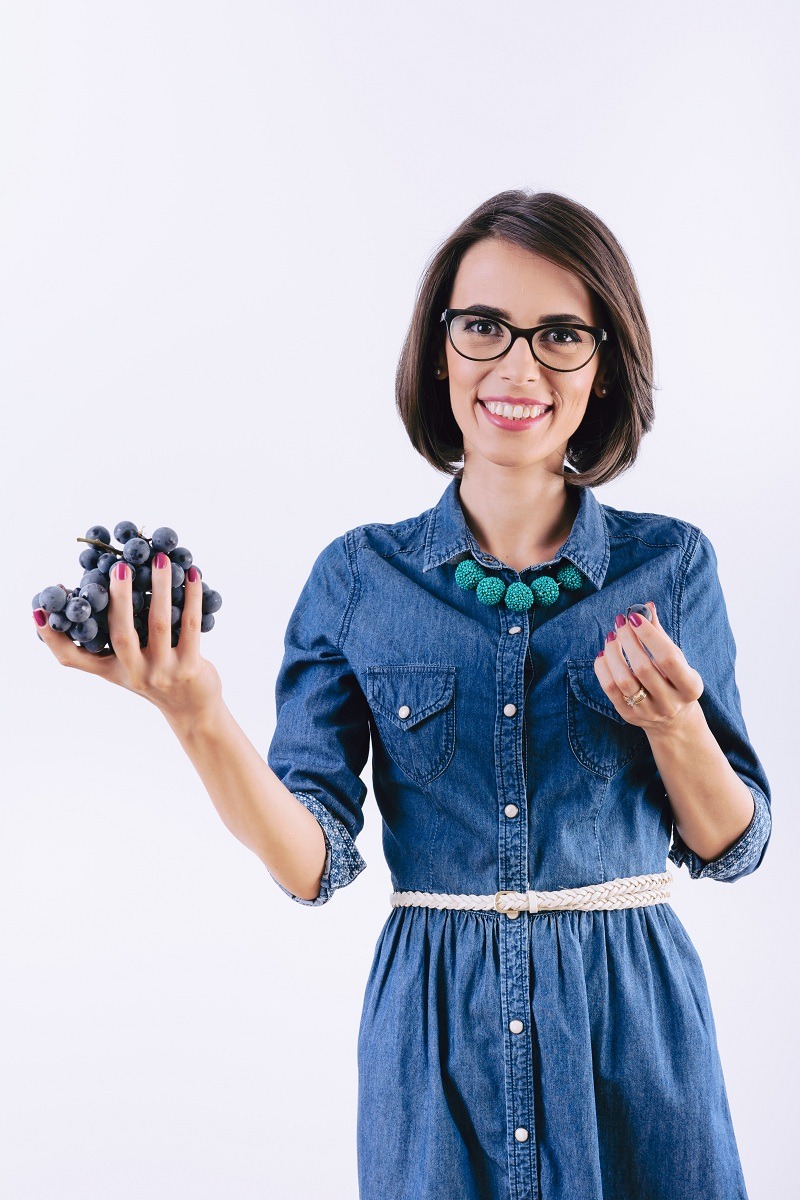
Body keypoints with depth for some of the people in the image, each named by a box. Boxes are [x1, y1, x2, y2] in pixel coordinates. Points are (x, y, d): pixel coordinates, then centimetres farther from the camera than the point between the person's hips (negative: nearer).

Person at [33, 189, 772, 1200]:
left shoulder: (670, 564, -2)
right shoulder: (360, 577, -2)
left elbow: (730, 848, 2)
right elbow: (314, 864, -7)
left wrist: (674, 724, -18)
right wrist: (197, 718, -23)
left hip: (630, 1021, 1)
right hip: (436, 1029, 0)